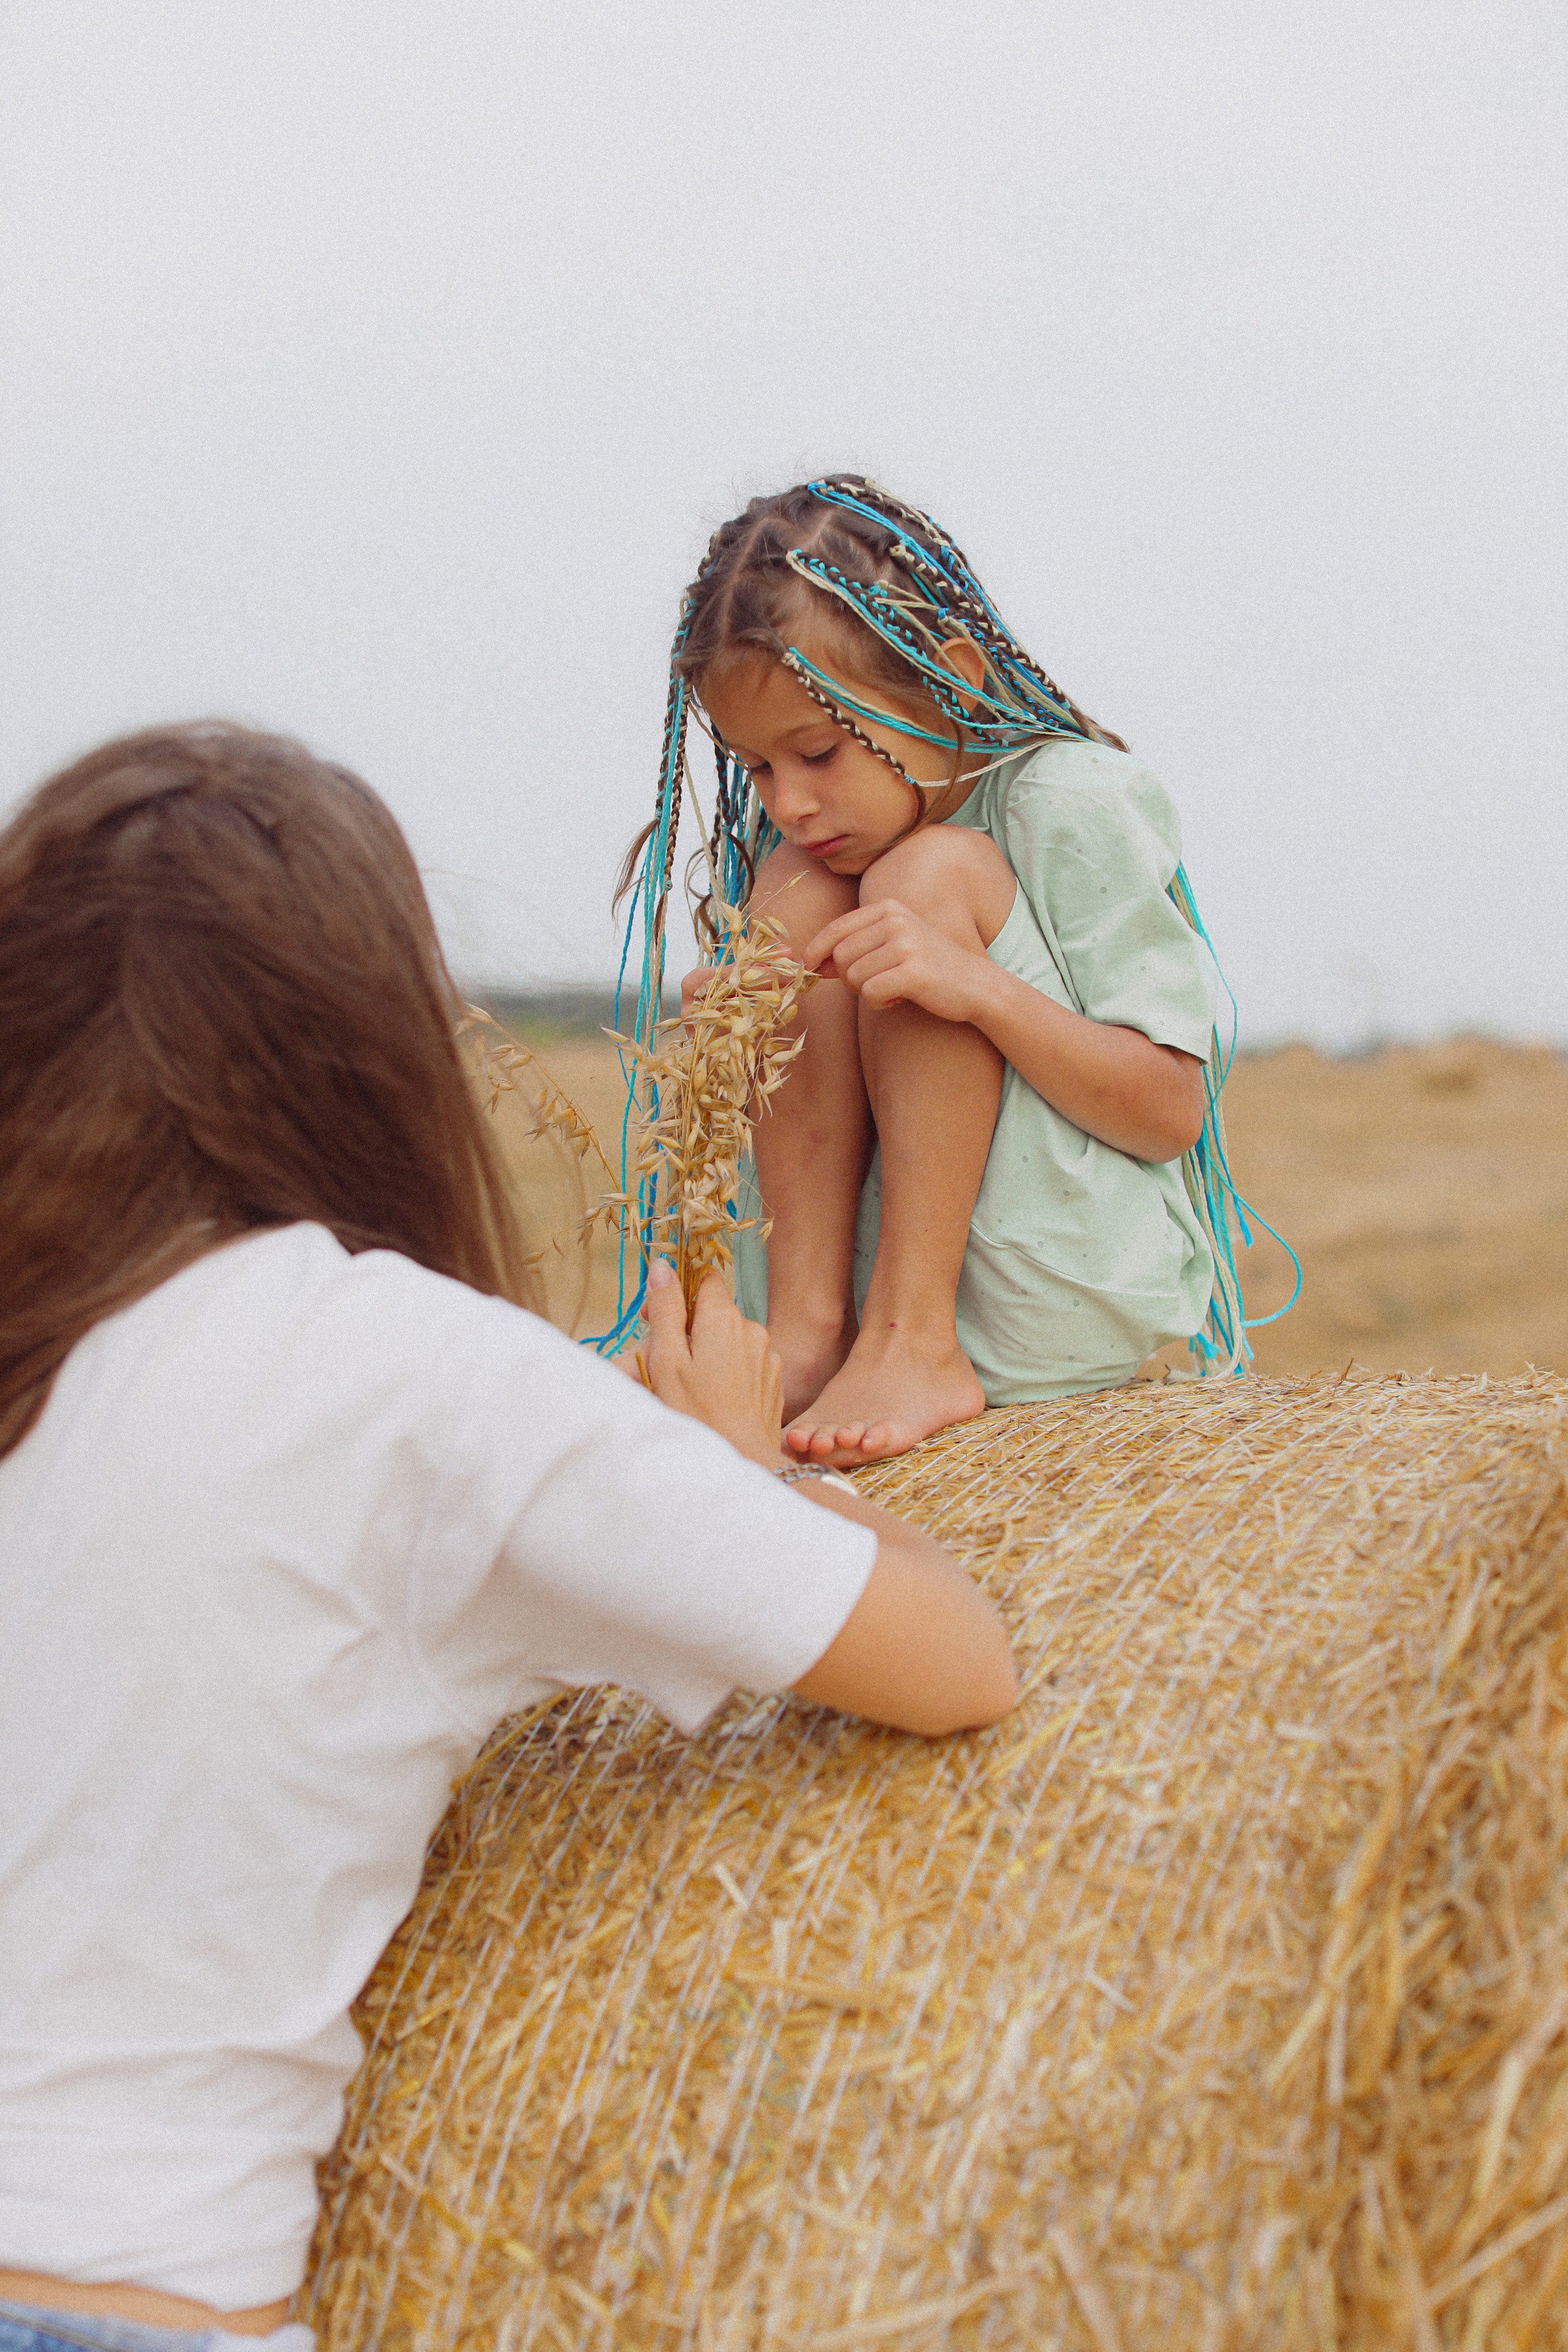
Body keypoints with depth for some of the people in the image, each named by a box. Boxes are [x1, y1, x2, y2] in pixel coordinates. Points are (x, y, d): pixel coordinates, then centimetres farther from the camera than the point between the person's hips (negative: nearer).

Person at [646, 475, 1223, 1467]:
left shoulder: (1075, 803, -11)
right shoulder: (817, 832, 6)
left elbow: (1173, 1111, -15)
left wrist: (976, 987, -30)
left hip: (1080, 1301, -5)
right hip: (876, 1271, 5)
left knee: (929, 873, -20)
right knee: (798, 890, -12)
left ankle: (911, 1343, -25)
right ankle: (809, 1330, -18)